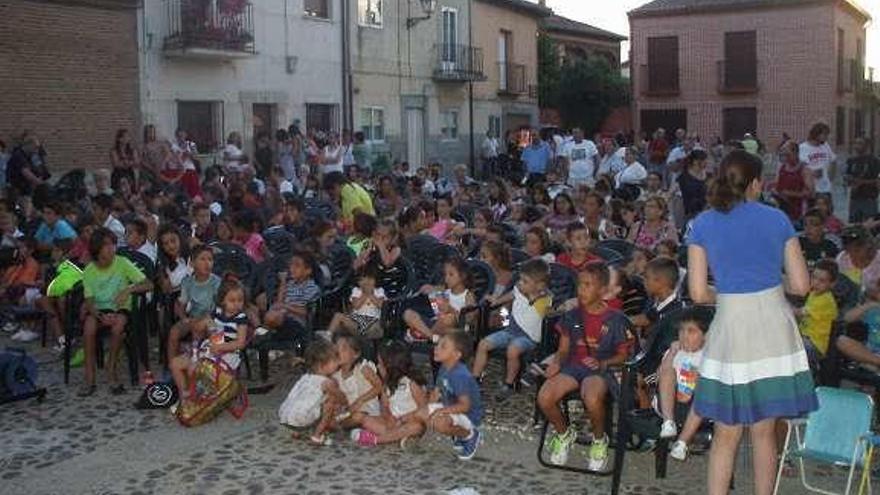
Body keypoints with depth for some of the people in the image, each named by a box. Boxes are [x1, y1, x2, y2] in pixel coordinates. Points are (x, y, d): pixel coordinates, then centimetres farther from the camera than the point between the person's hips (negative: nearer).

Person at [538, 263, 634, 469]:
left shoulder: (615, 319, -1)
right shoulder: (572, 316, 9)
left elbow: (623, 355, 3)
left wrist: (602, 363, -15)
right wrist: (556, 362, -7)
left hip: (601, 369, -4)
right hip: (573, 366, 4)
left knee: (592, 399, -39)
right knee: (544, 398, -25)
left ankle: (599, 440, -3)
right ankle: (564, 434, 9)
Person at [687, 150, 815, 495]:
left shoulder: (703, 224, 1)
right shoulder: (777, 219, 3)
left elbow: (699, 293, -2)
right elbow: (801, 285, 3)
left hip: (731, 326, -1)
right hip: (774, 326, 1)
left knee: (726, 434, 10)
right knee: (764, 431, 13)